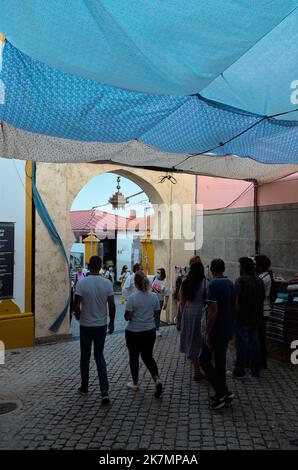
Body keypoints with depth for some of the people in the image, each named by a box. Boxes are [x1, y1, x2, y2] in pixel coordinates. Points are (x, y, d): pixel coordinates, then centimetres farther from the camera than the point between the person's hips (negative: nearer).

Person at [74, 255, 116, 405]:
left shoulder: (81, 283, -13)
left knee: (85, 357, 16)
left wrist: (79, 317, 9)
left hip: (85, 325, -1)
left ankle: (84, 388, 30)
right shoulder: (107, 283, -8)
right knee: (99, 356, 13)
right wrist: (111, 322, 8)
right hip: (101, 325, 1)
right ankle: (104, 390, 1)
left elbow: (76, 306, -11)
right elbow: (112, 306, -5)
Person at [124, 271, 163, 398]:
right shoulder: (154, 296, -5)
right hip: (150, 332, 4)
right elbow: (156, 314, 4)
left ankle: (135, 383, 27)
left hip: (133, 333, -3)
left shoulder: (132, 298, -19)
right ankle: (157, 379, -5)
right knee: (148, 357, 15)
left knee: (134, 357, 14)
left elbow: (127, 317, -16)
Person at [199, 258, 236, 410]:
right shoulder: (231, 284, 7)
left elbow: (213, 311, -23)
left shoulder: (213, 285, -18)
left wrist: (207, 332, -17)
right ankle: (221, 394, 24)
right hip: (228, 330, 8)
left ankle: (224, 392, 1)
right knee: (220, 360, 17)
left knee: (204, 360, 4)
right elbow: (234, 308, 14)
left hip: (216, 330, -8)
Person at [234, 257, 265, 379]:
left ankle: (239, 371, 8)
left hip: (243, 317, -6)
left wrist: (237, 312, -9)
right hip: (256, 317, 6)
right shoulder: (259, 281, 6)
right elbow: (263, 298, 12)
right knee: (255, 342, 14)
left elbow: (236, 300, -19)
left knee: (242, 343, 1)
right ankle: (255, 369, 22)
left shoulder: (240, 280, -14)